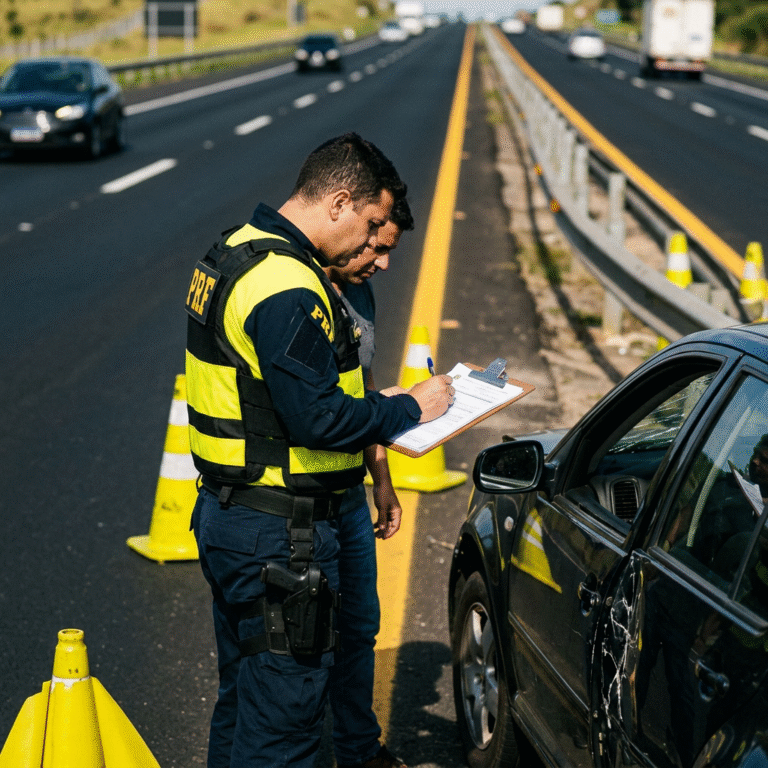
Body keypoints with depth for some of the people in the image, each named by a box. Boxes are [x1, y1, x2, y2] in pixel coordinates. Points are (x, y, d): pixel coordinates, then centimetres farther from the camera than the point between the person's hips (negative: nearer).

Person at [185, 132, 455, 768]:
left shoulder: (238, 254, 11)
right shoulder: (288, 289, -23)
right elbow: (318, 418, -25)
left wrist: (374, 404, 10)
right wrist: (407, 408, -11)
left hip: (225, 517, 11)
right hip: (280, 536, -11)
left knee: (243, 703, 22)